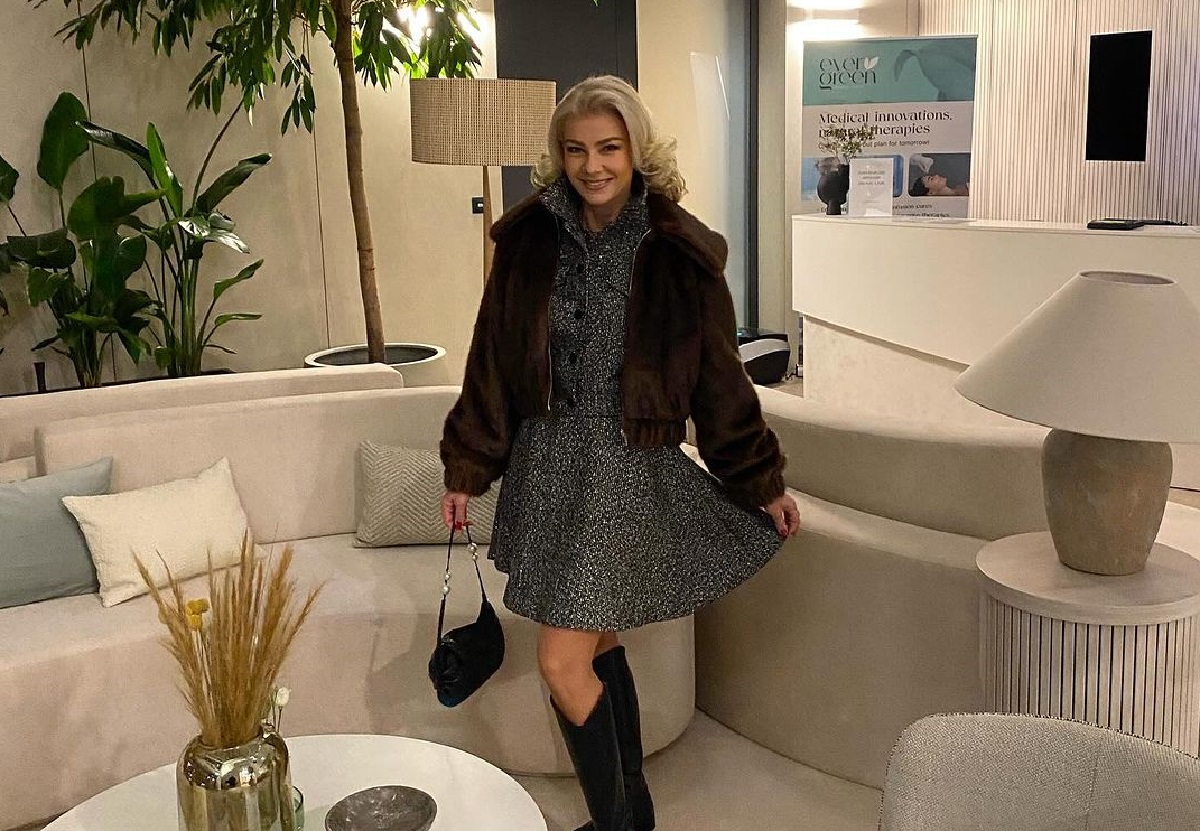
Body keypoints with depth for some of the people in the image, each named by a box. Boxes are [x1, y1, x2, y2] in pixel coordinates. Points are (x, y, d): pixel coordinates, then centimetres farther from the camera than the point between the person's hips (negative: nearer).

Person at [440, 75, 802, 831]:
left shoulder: (678, 251, -7)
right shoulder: (530, 238, 0)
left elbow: (719, 379, -1)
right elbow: (493, 362, 6)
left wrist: (762, 480, 4)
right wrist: (468, 469, 7)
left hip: (628, 470, -4)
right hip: (546, 463, 4)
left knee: (564, 661, -7)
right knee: (596, 646, 15)